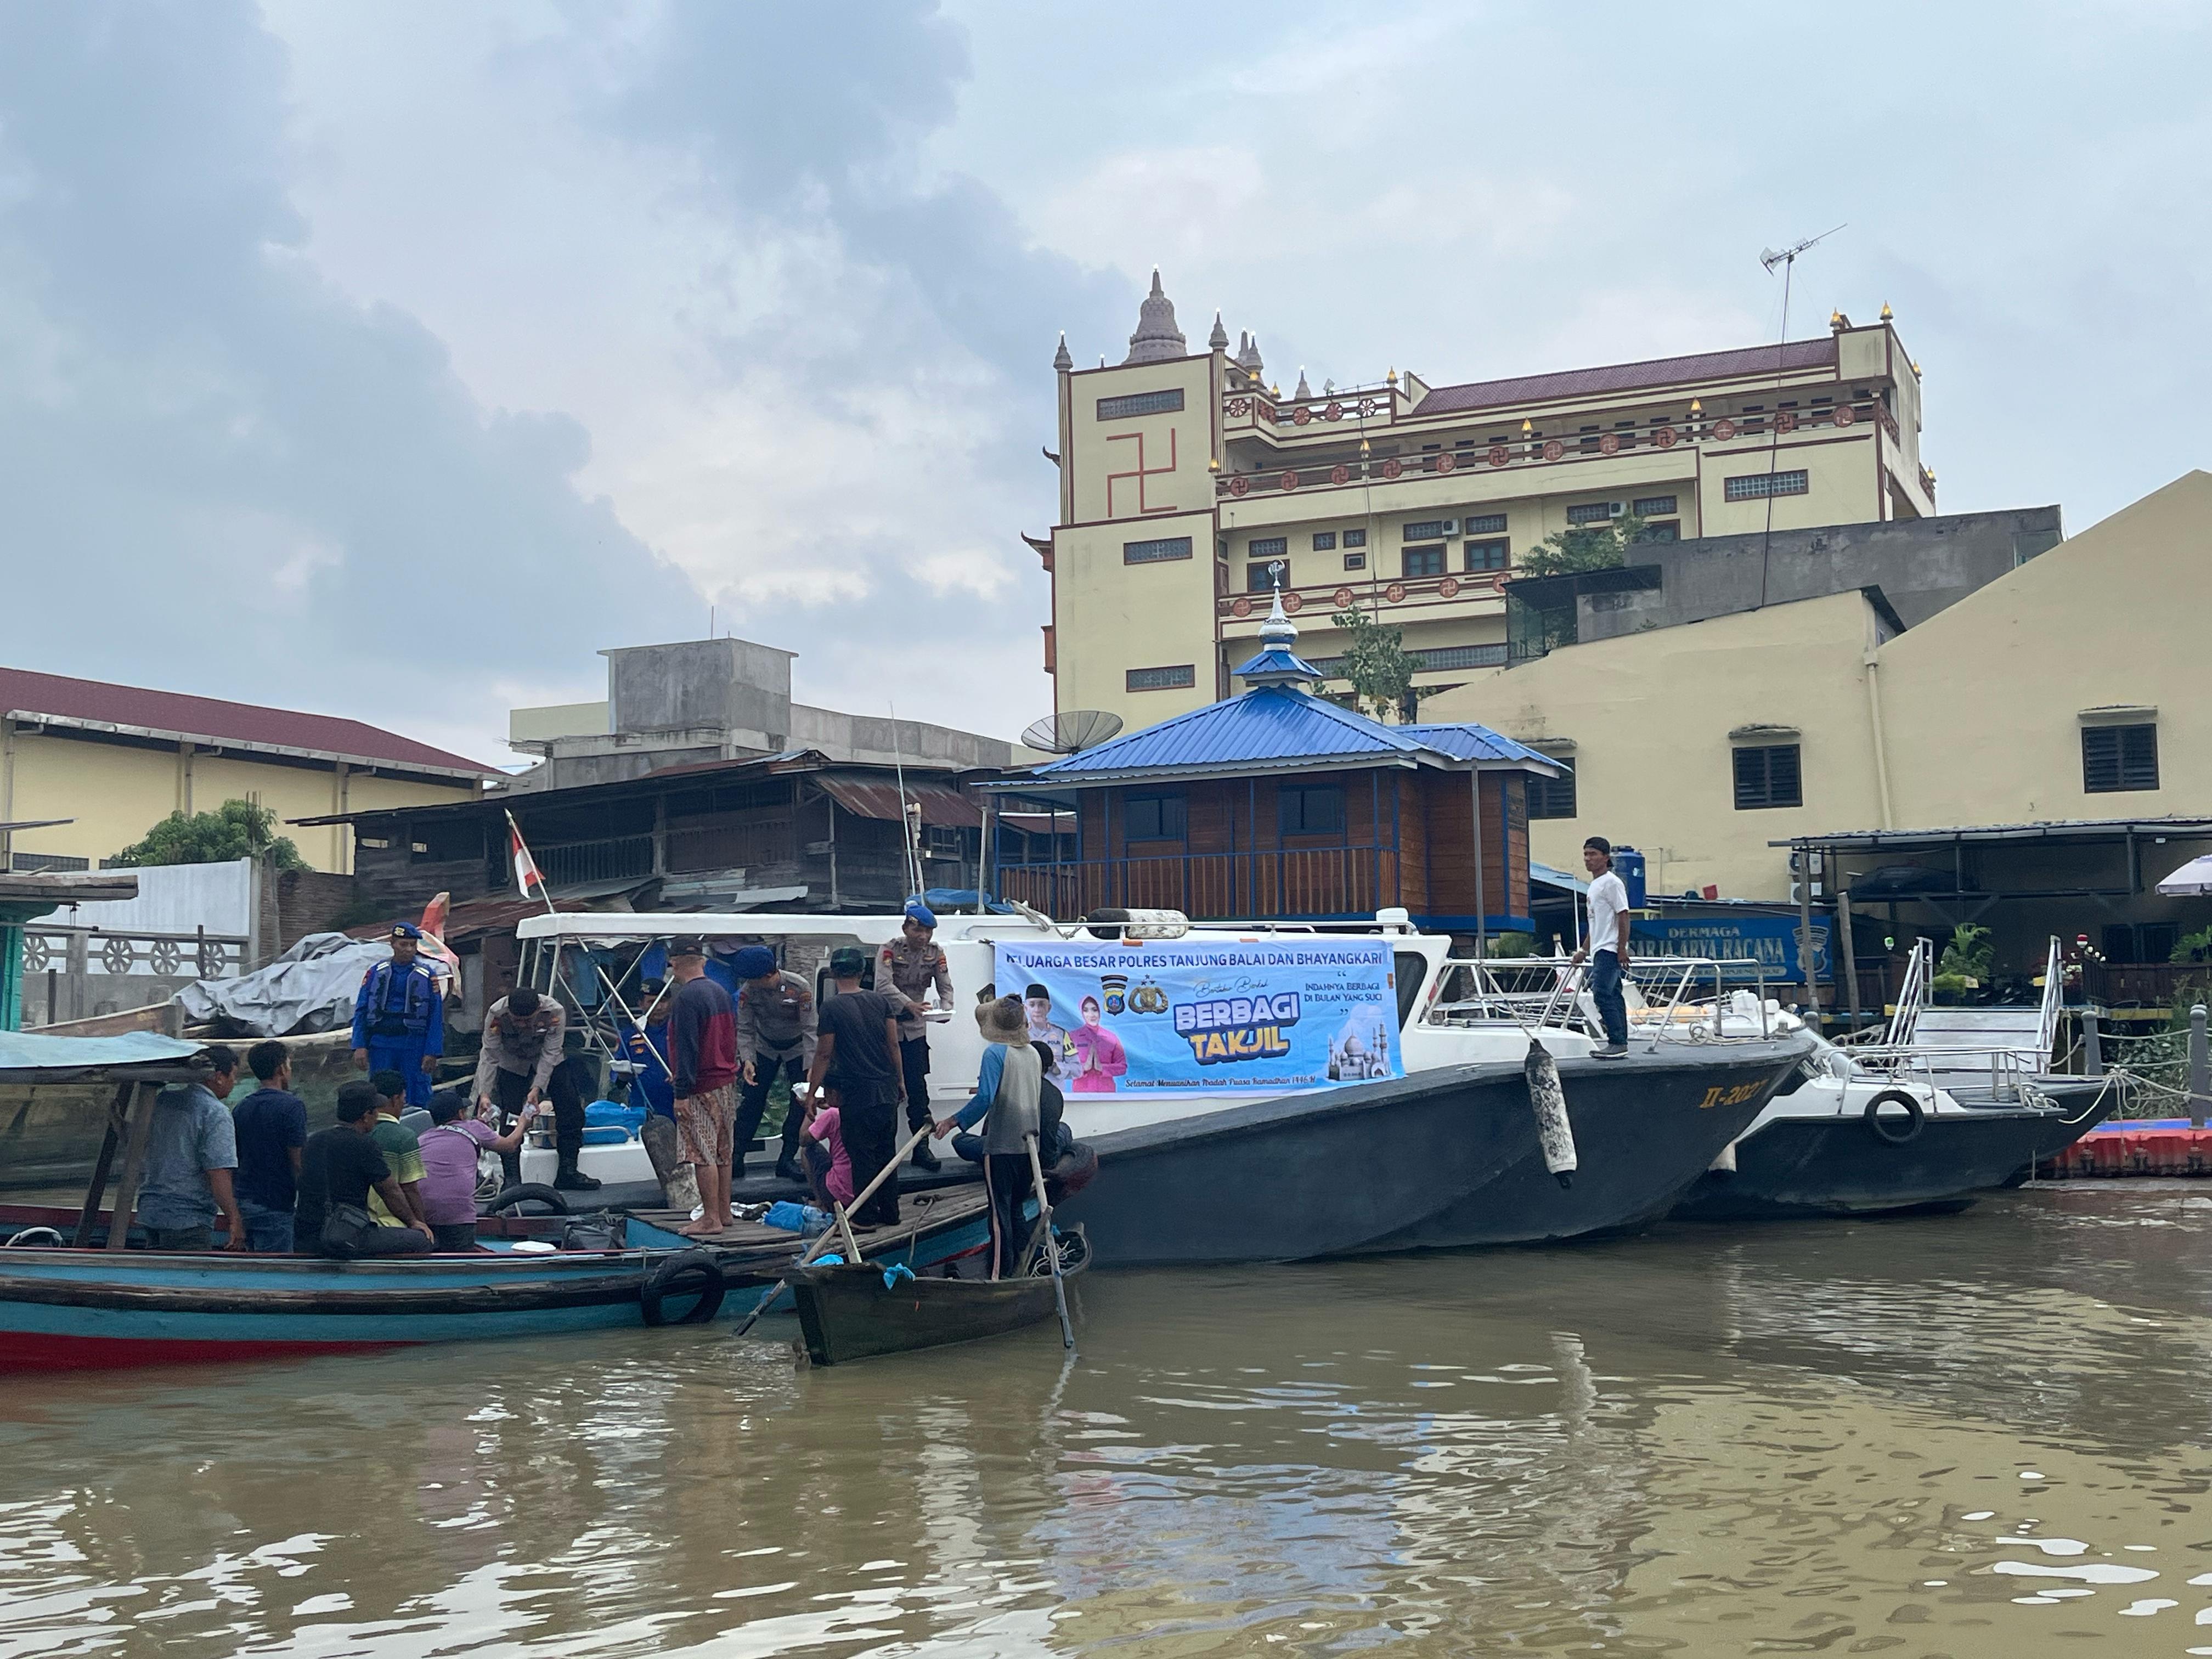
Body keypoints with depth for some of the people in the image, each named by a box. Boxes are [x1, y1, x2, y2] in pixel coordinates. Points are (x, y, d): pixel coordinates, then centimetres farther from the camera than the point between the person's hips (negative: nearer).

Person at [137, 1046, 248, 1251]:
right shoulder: (216, 1114, -14)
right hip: (189, 1218, -8)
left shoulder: (163, 1098, 10)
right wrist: (233, 1219, -15)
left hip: (149, 1211, 8)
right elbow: (218, 1172, -19)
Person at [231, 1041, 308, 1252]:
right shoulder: (292, 1106, -11)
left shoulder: (241, 1108, 11)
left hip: (244, 1201, 7)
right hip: (275, 1206, -7)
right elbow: (297, 1161, -15)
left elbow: (234, 1161, 15)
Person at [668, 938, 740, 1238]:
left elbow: (687, 1048, -19)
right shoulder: (721, 992, 12)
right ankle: (724, 1213, 19)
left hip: (702, 1089, -9)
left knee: (703, 1155, -5)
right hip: (726, 1083, 9)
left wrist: (682, 1094, -18)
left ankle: (711, 1219, -5)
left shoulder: (688, 997, -15)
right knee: (722, 1153, 13)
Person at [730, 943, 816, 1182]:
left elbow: (810, 1029, -26)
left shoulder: (799, 988, -30)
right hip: (765, 1048, 2)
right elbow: (745, 1030, -15)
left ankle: (787, 1160, 1)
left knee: (801, 1104, -6)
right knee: (752, 1101, -3)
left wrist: (810, 1068, -32)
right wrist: (747, 1060, -30)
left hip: (797, 1048, -2)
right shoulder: (748, 992, -22)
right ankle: (736, 1159, 1)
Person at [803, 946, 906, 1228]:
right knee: (886, 1153, 14)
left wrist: (811, 1094, 1)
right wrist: (900, 1080, 15)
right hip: (887, 1091, 5)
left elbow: (824, 1054, -7)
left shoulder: (831, 1008, -10)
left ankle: (866, 1217, 7)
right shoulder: (881, 1001, 3)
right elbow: (893, 1045, 5)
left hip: (858, 1094, -5)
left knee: (862, 1157, 3)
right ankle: (890, 1213, 20)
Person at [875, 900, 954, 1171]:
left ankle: (921, 1147, 5)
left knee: (918, 1087, 1)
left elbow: (945, 986, -3)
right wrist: (908, 1003, -41)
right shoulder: (890, 950, -13)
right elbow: (884, 985, -25)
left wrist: (945, 1007, -25)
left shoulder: (936, 952, 1)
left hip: (915, 1028, 3)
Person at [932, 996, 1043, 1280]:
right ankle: (1019, 1265, 20)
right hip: (1027, 1142, 6)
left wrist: (953, 1121, -14)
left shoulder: (995, 1053, -12)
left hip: (1001, 1144, -6)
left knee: (1000, 1210, 0)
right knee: (1016, 1207, 17)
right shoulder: (1033, 1053, 8)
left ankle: (1000, 1273, 2)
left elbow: (985, 1099, -21)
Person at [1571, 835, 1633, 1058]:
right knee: (1612, 996, 9)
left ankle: (1617, 1042, -15)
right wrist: (1584, 950, 27)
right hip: (1599, 950, 10)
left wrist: (1622, 949, -20)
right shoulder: (1594, 885, 19)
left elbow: (1623, 916, -15)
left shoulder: (1612, 883, -10)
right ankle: (1620, 1043, 11)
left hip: (1610, 950, -10)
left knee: (1602, 994, -16)